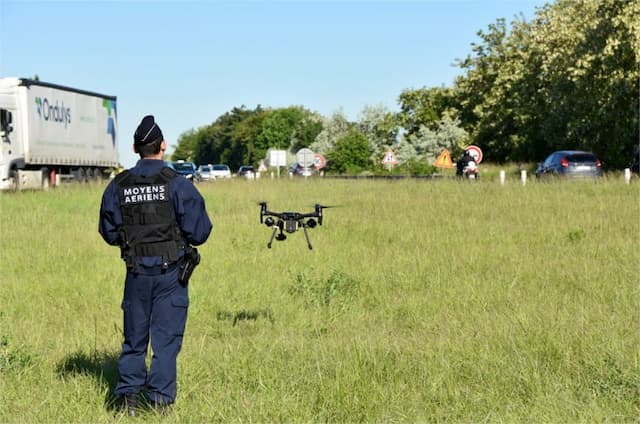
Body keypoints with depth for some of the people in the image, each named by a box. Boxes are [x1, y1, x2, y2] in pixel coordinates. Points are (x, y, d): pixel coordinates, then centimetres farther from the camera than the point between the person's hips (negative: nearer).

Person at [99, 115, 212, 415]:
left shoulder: (118, 186, 0)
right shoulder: (177, 184, -10)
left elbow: (108, 233, 6)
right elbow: (199, 232, -10)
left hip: (136, 272, 3)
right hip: (170, 270, -3)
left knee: (134, 336, 15)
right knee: (166, 337, 5)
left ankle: (129, 396, 14)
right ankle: (160, 399, 4)